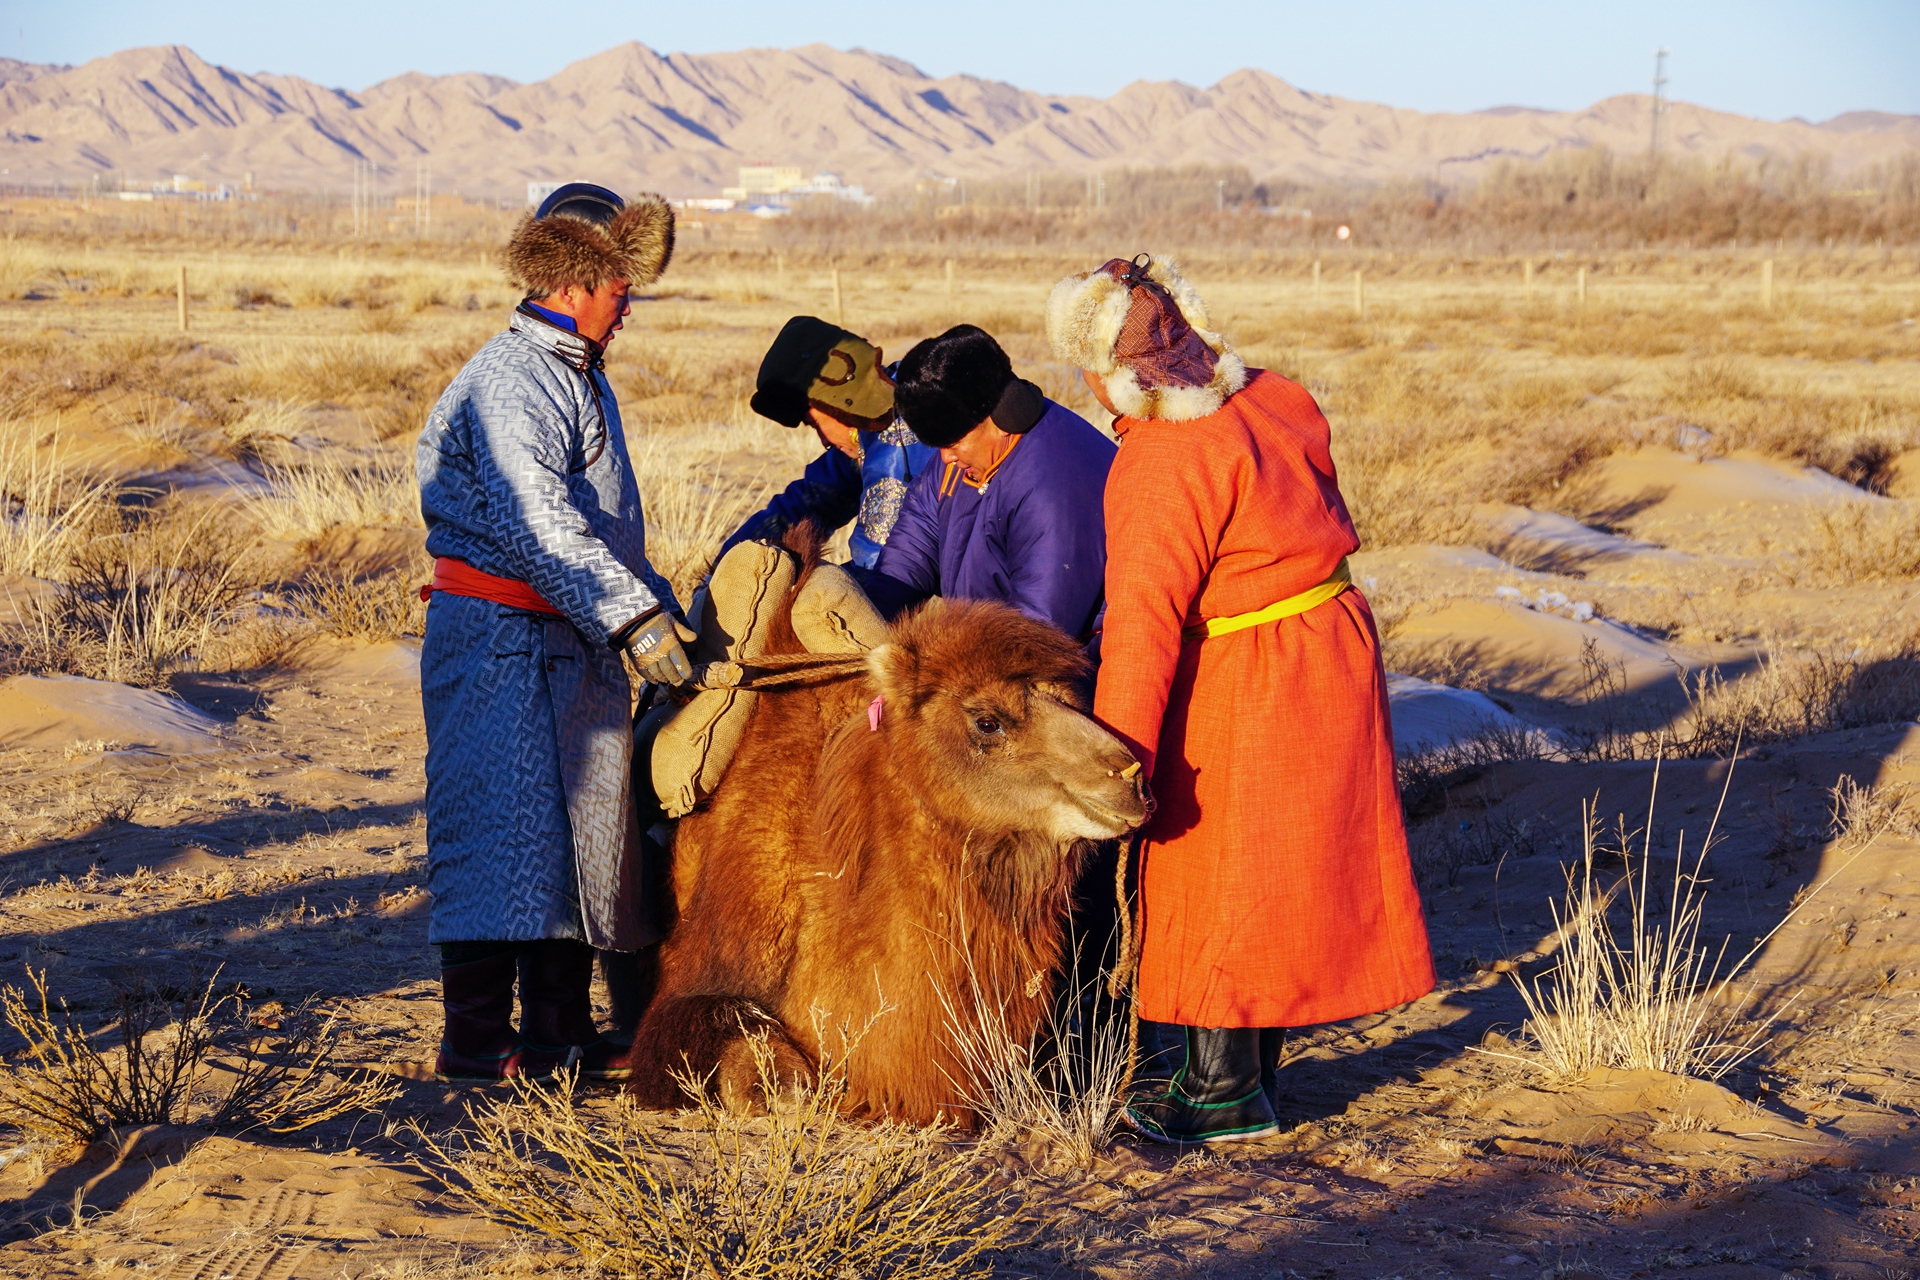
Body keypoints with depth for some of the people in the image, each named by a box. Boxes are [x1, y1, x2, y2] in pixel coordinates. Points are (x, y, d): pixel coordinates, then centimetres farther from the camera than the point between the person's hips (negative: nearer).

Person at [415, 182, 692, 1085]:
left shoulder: (579, 378, 17)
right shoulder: (507, 383, -15)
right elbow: (539, 522, -26)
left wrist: (661, 606, 19)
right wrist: (635, 615, -29)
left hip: (574, 641, 10)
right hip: (500, 636, -10)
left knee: (582, 823, 11)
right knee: (505, 828, -11)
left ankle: (559, 1034, 17)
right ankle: (476, 1040, -7)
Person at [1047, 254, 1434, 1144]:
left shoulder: (1164, 470, -23)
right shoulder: (1272, 401, 3)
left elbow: (1144, 621, -28)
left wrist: (1117, 759, -28)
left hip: (1245, 691, -9)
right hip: (1329, 644, 9)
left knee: (1219, 876, 3)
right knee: (1276, 867, 18)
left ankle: (1225, 1088, 13)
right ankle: (1254, 1063, 30)